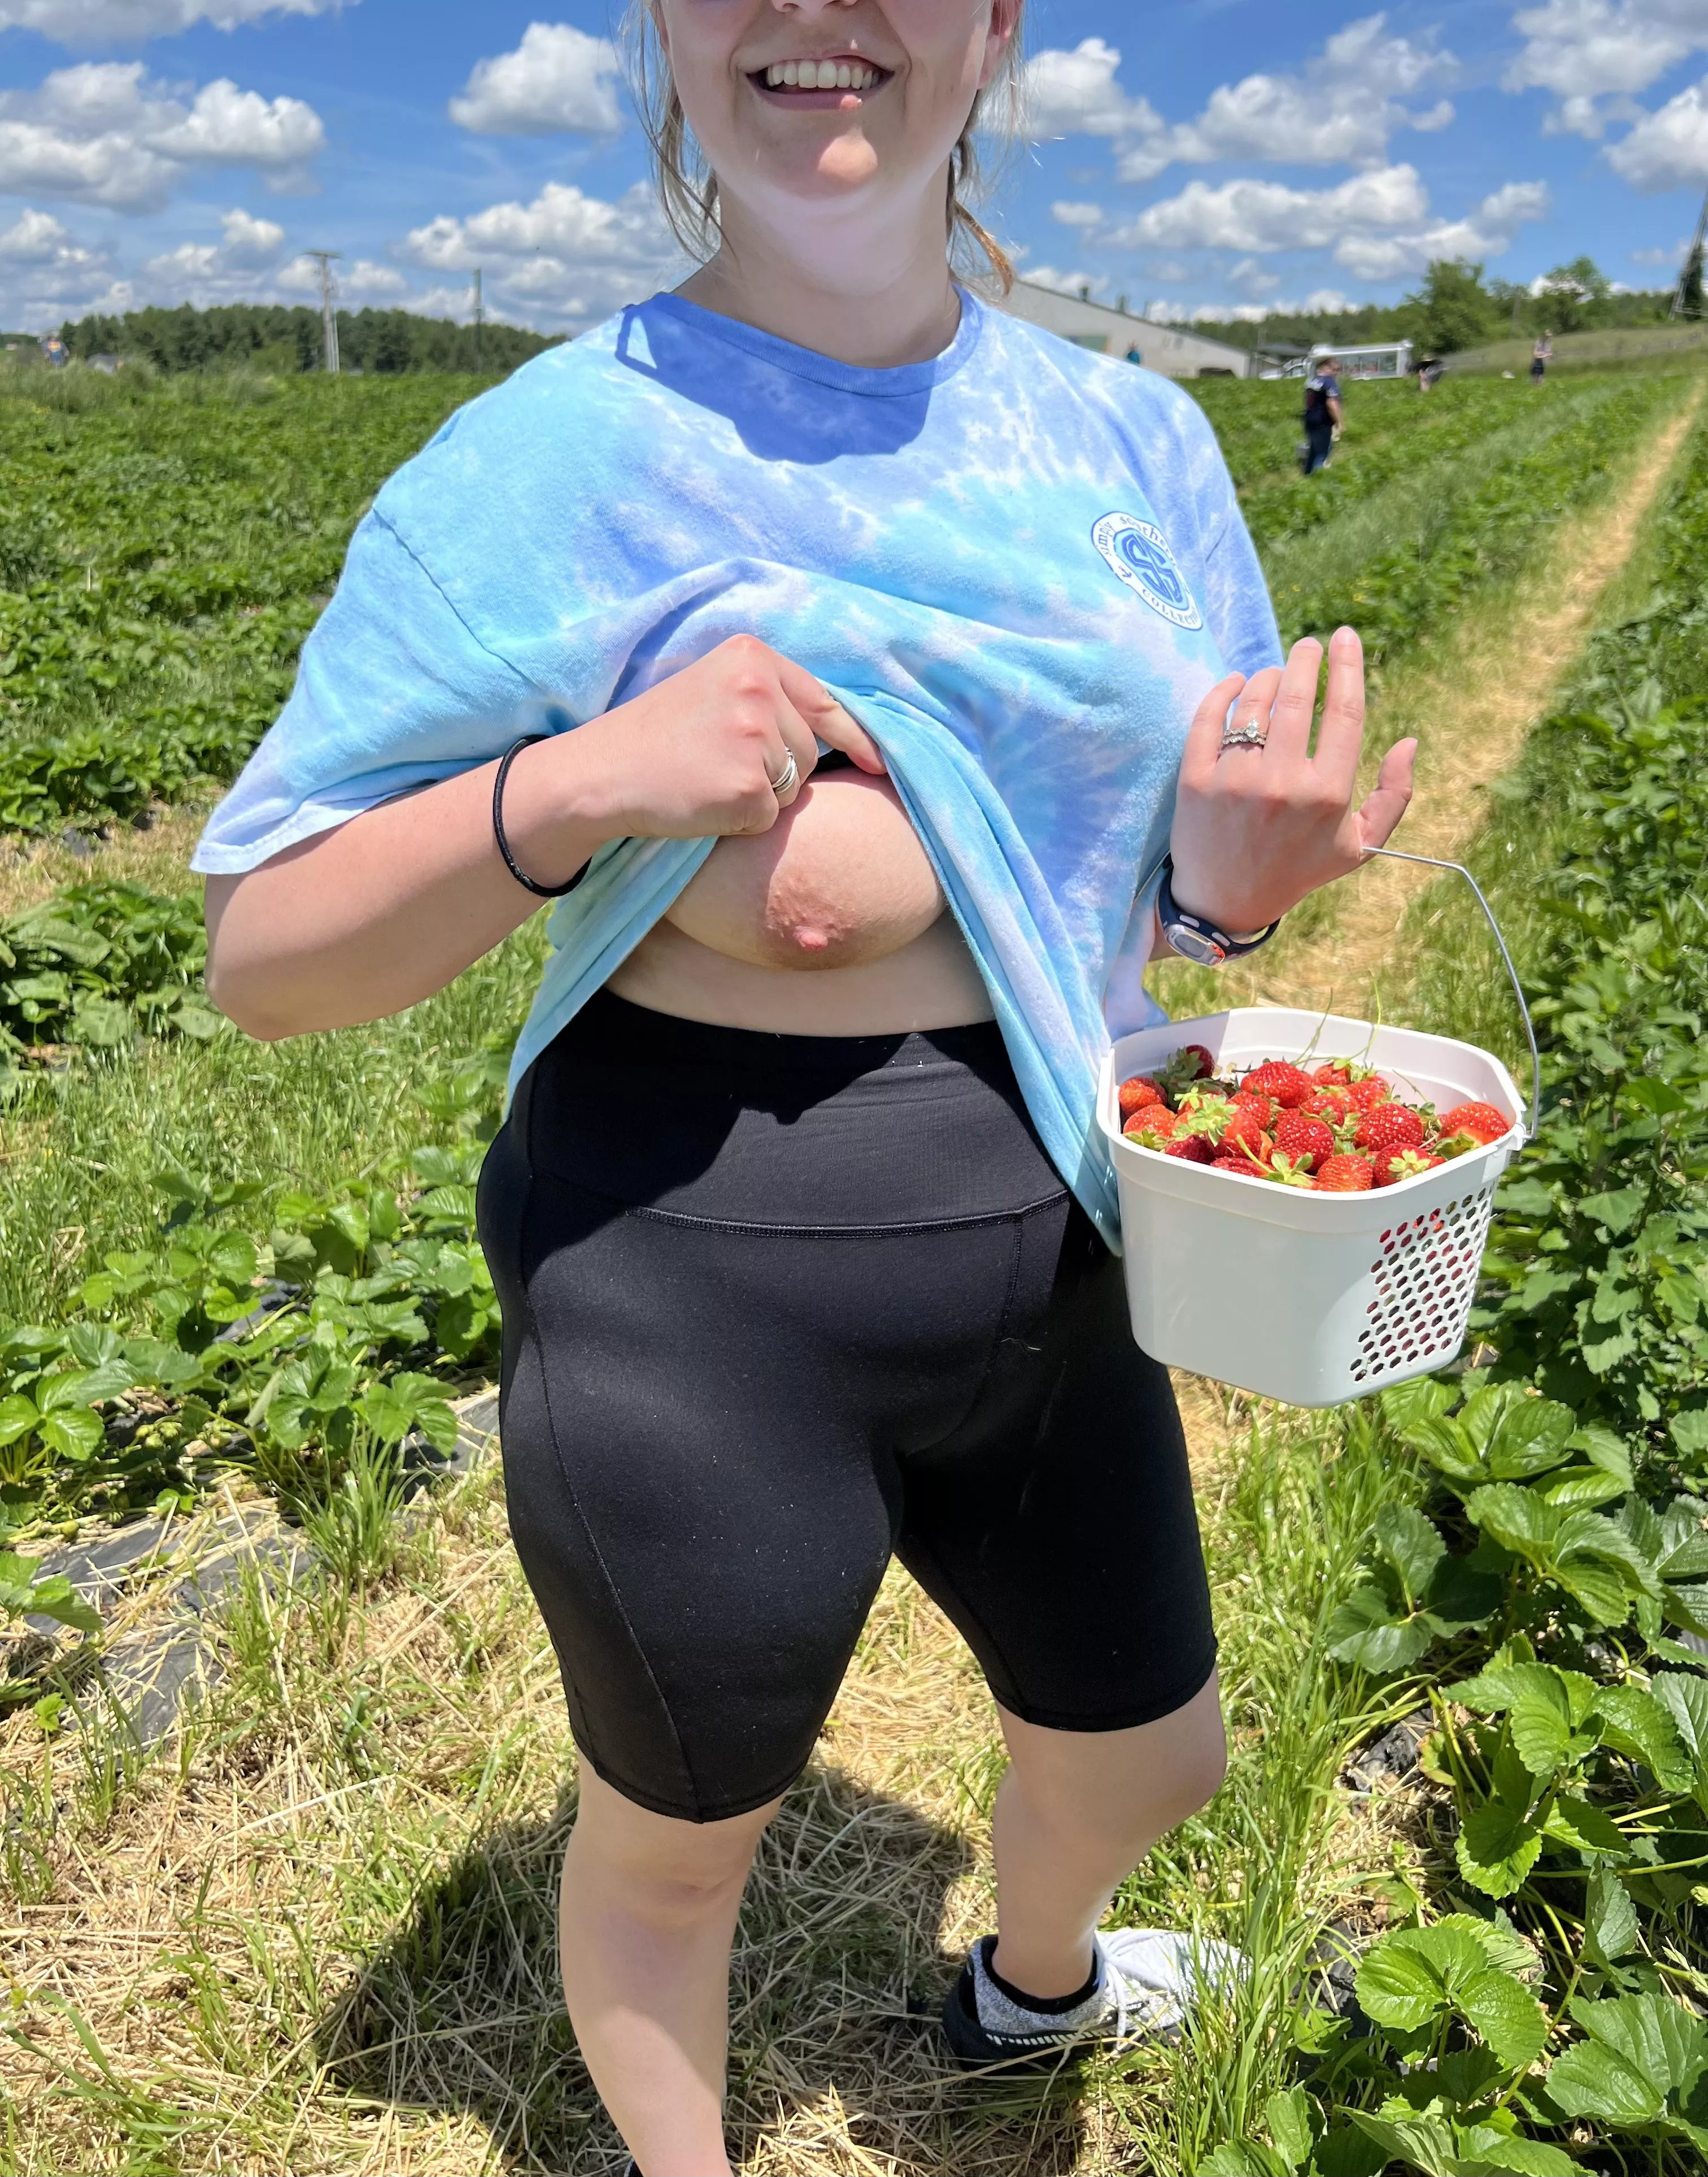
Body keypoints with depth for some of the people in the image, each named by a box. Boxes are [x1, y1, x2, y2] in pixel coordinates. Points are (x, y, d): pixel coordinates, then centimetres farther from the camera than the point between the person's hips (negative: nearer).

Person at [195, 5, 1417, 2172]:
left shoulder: (1130, 439, 2)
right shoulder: (555, 457, -11)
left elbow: (1157, 887, 8)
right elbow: (258, 960, -10)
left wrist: (1234, 877, -15)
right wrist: (571, 789, -27)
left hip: (1042, 1241, 6)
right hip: (690, 1280, -4)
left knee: (1150, 1761, 26)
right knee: (676, 1834, 19)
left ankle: (1029, 1984, 65)